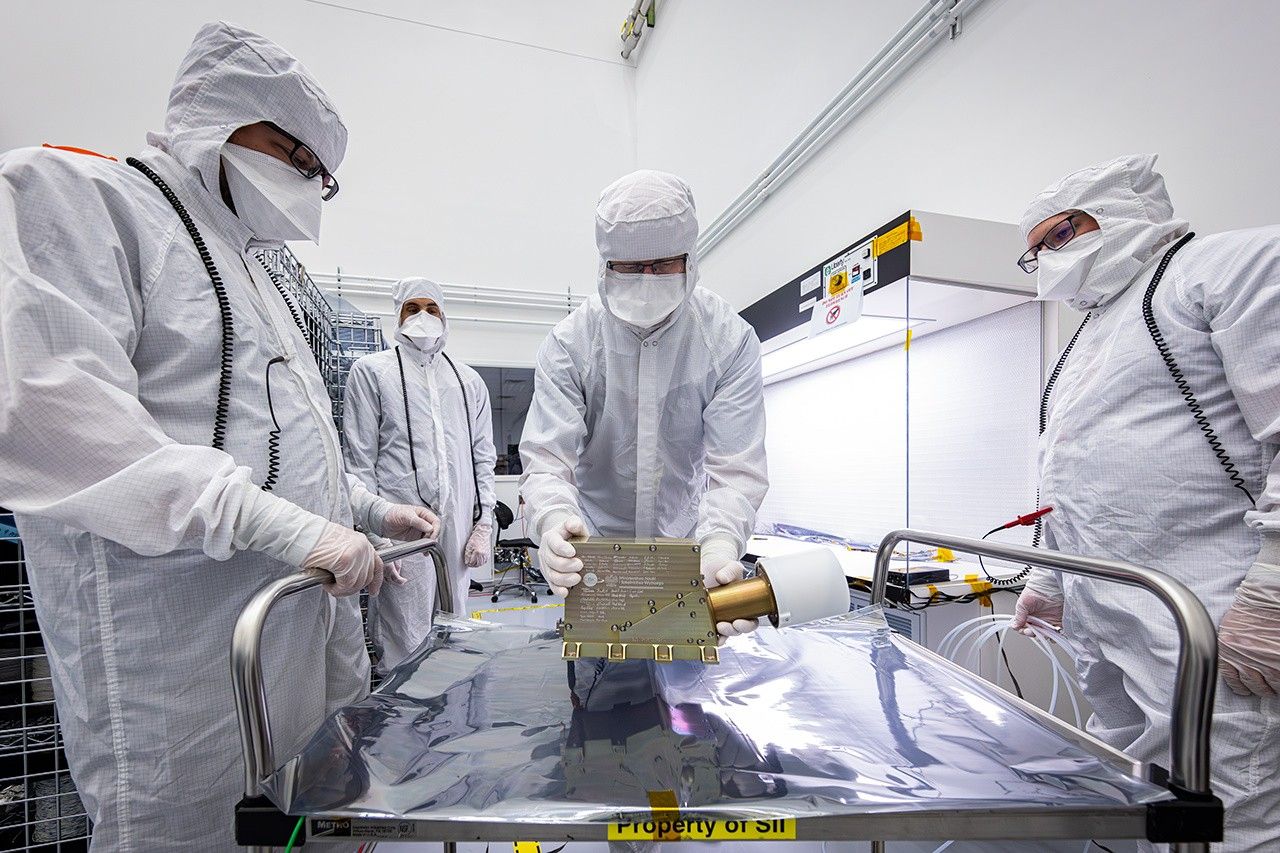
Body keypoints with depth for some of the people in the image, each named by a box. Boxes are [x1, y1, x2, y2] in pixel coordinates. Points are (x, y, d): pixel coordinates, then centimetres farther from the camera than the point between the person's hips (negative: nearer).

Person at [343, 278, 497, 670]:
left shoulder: (470, 381, 15)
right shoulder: (371, 370, 6)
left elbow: (483, 457, 13)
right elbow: (360, 460, 0)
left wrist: (483, 523, 6)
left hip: (459, 529, 4)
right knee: (405, 645, 0)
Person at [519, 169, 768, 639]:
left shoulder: (730, 339, -15)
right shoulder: (569, 342, -15)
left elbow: (736, 468, -19)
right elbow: (545, 459, -19)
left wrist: (720, 543, -39)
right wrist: (555, 519, -41)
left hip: (686, 540, 1)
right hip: (595, 549, 0)